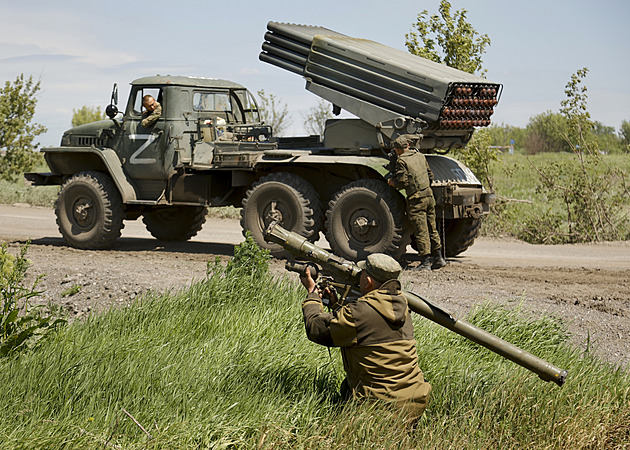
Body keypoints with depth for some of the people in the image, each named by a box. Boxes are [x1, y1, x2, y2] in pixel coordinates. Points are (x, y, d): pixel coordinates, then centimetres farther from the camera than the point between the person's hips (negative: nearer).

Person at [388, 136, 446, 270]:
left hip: (416, 199, -7)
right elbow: (430, 176, 18)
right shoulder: (420, 156, 13)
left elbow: (403, 182, -14)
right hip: (429, 195, 7)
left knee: (421, 231, -5)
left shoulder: (401, 161, -8)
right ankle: (438, 258, 17)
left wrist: (392, 182, 4)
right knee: (432, 229, 14)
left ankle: (425, 262, -4)